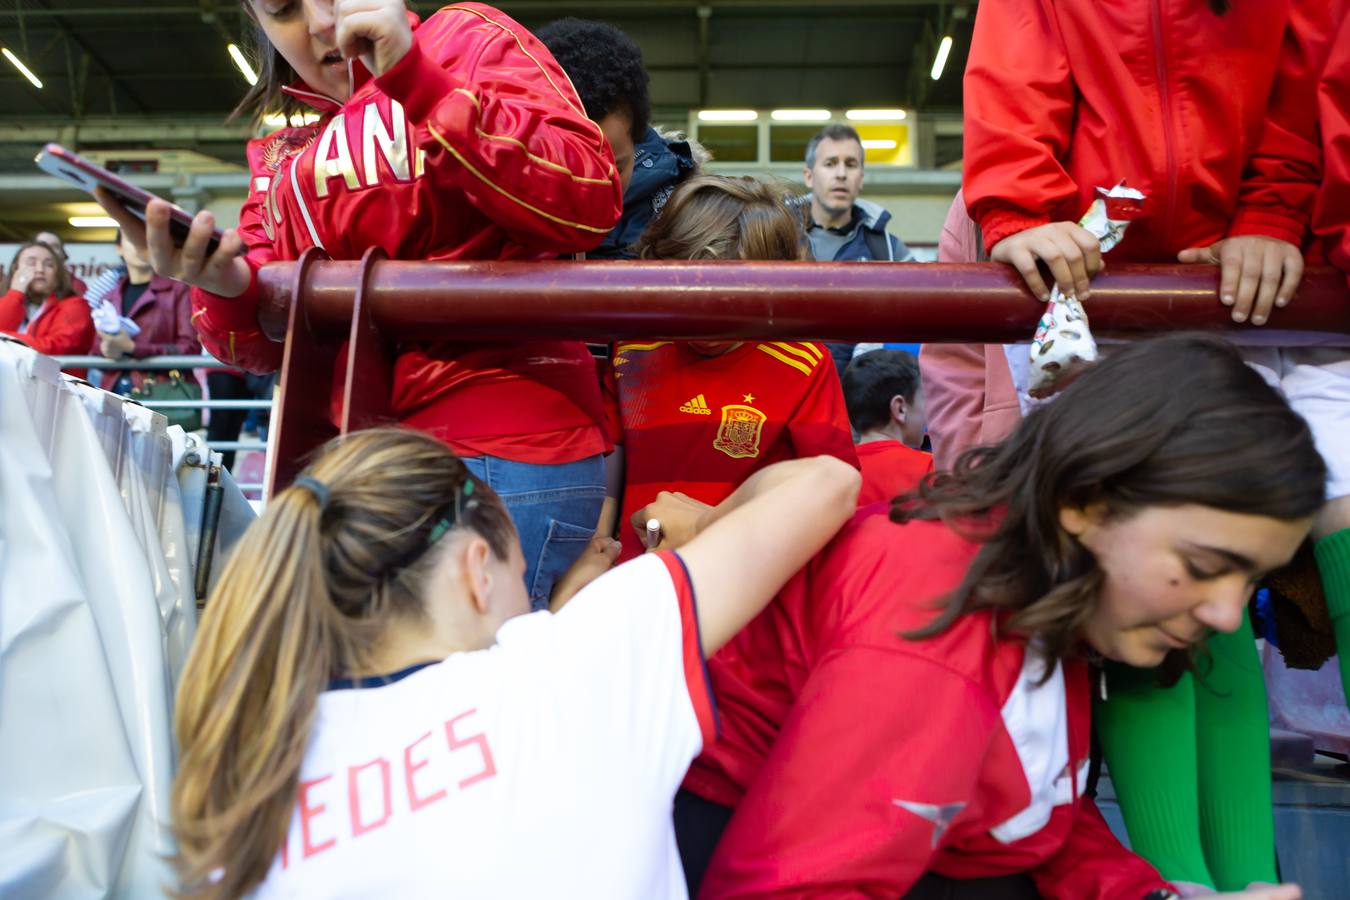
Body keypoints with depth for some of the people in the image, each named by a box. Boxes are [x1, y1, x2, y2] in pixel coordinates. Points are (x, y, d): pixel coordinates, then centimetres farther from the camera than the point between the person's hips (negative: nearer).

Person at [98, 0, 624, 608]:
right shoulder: (285, 153, 19)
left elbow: (587, 205, -12)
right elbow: (267, 345, 10)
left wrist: (416, 78, -17)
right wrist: (224, 289, -12)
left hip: (502, 457, -6)